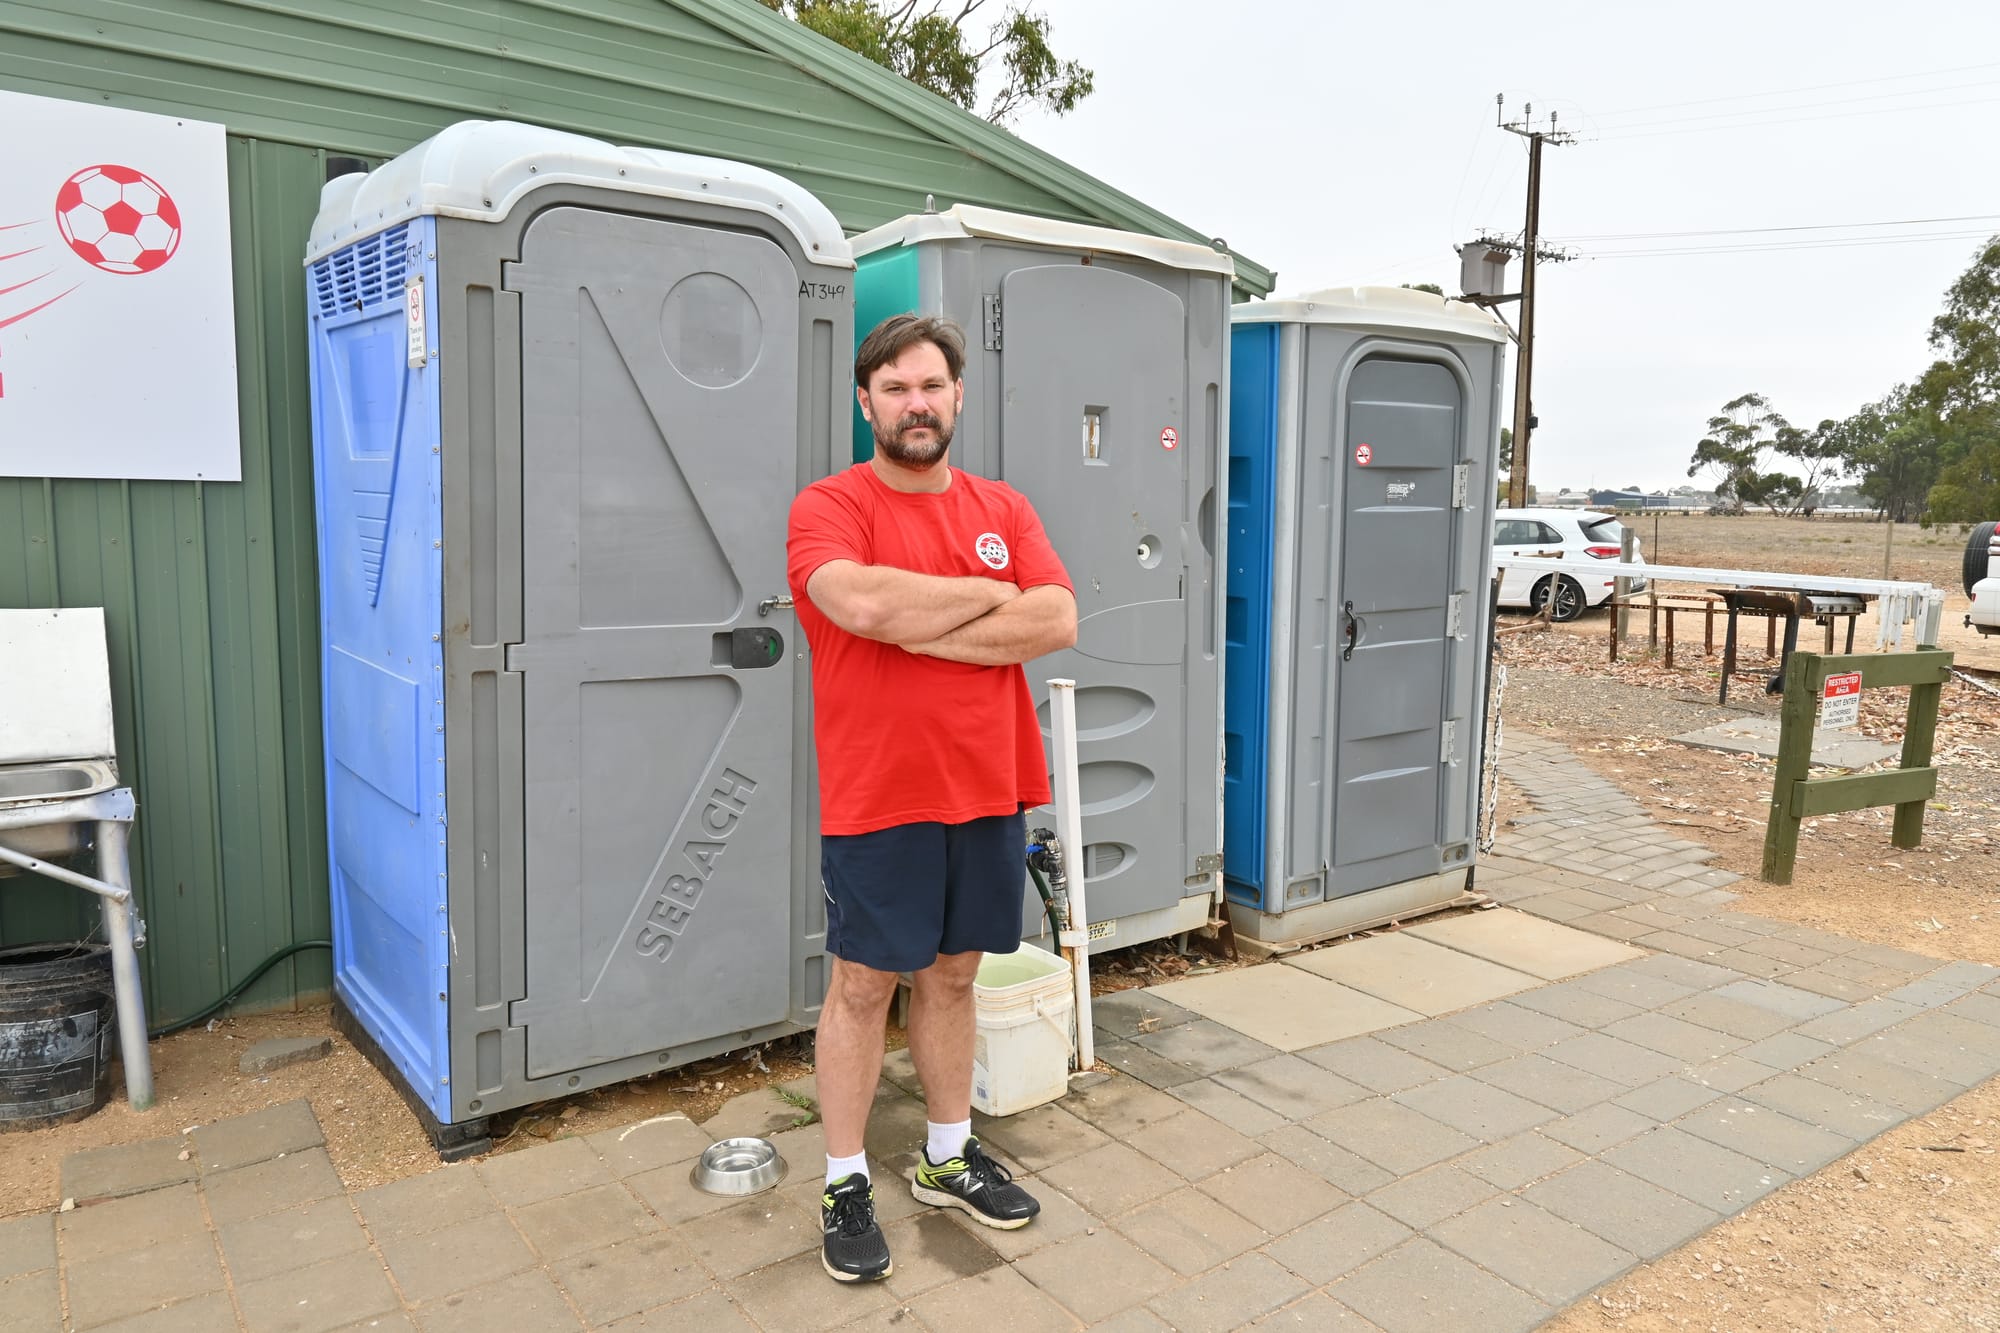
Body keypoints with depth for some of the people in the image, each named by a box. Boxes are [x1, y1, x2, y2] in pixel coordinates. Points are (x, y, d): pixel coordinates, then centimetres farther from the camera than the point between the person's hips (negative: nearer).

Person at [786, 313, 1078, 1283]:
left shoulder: (1002, 509, 8)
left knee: (952, 974, 17)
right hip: (877, 795, -4)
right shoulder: (830, 506, -6)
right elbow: (862, 602, -26)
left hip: (989, 789, 5)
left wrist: (923, 631, -15)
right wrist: (989, 595, -11)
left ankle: (949, 1156, 35)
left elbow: (1057, 622, -5)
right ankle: (846, 1185, 23)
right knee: (862, 984, 6)